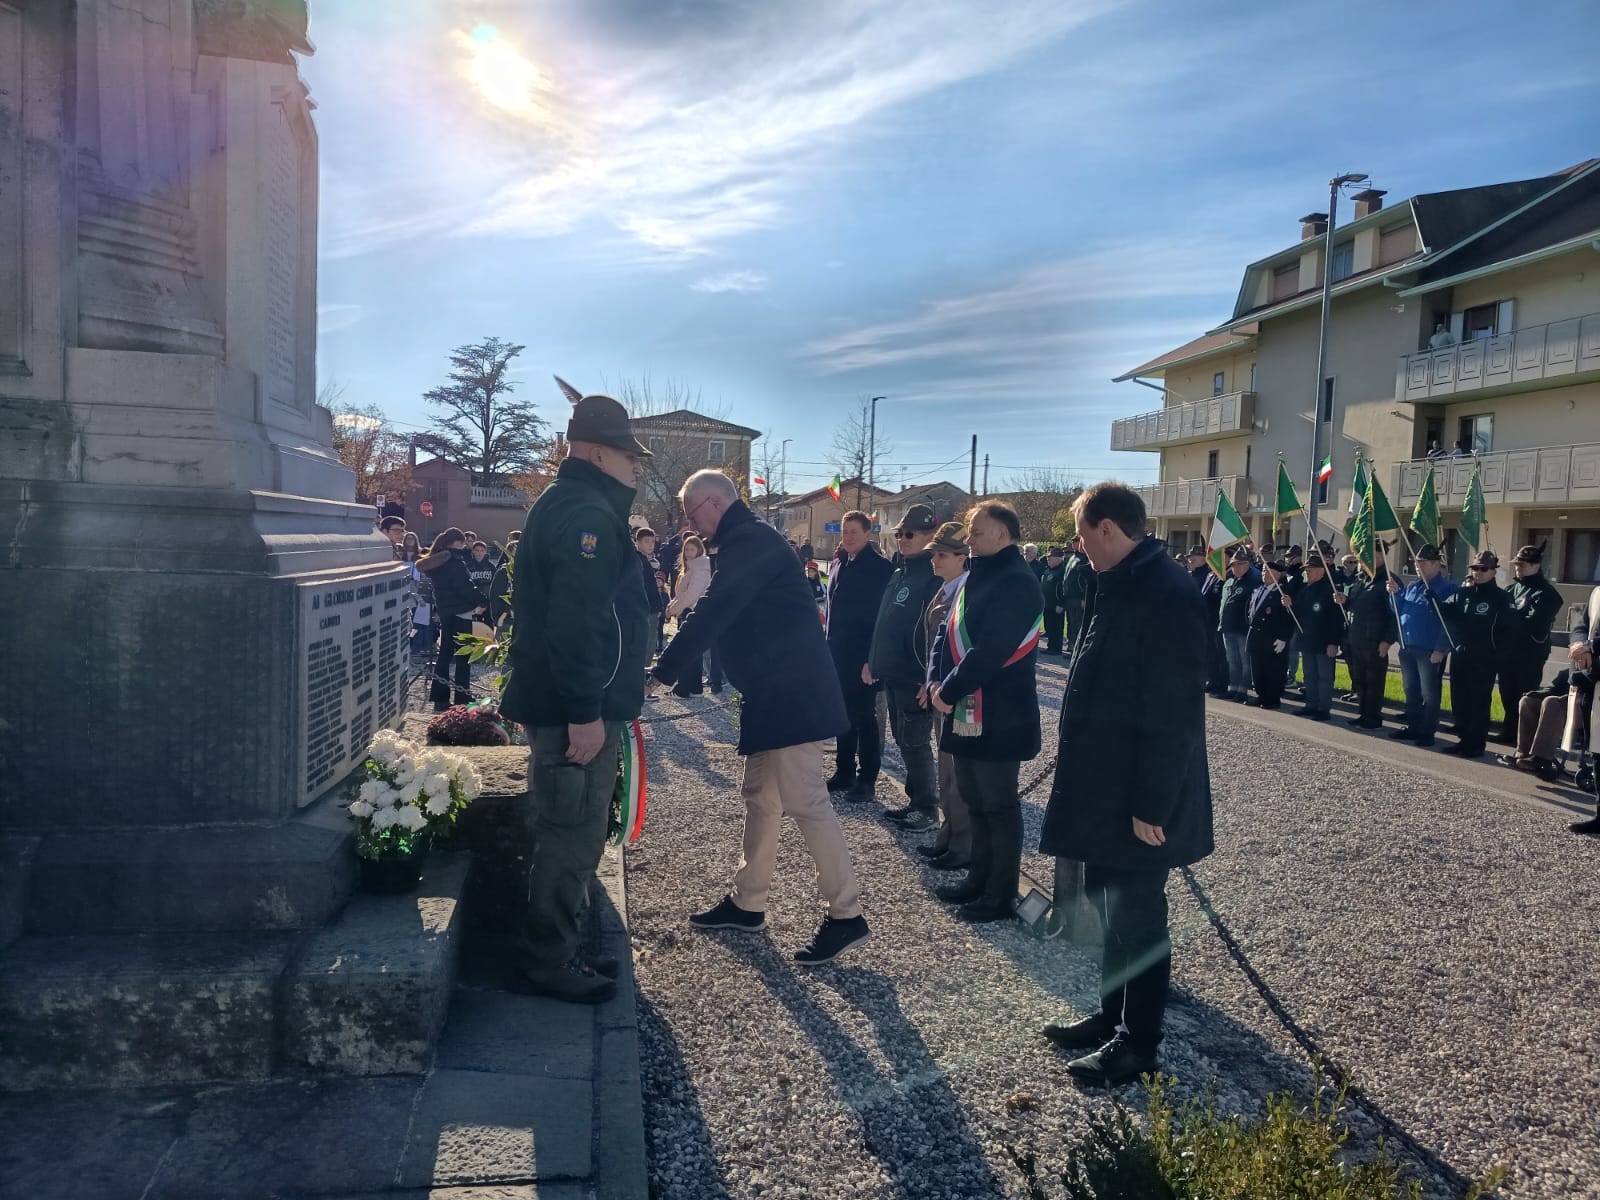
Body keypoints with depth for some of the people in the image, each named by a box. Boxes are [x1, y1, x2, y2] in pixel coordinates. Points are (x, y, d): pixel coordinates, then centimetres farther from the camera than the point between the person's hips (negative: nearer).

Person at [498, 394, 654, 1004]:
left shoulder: (569, 504, 17)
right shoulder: (588, 514, -17)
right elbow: (576, 621, -26)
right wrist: (585, 712, -27)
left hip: (562, 703, 11)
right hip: (577, 709, -11)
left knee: (565, 832, 18)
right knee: (573, 836, -1)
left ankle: (555, 949, 29)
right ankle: (549, 960, 11)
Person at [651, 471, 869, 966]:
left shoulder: (749, 540, -14)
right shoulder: (746, 542, 19)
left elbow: (711, 615, -19)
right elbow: (718, 615, 22)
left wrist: (661, 673, -13)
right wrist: (669, 664, 18)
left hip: (790, 693, -11)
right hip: (775, 692, 11)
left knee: (805, 802, -7)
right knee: (760, 797, 16)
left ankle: (846, 916, 1)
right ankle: (746, 902, 27)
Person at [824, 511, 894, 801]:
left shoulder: (879, 567, -11)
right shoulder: (840, 563, 12)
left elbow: (882, 613, -15)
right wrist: (829, 643, 11)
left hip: (862, 654, -7)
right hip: (838, 652, 7)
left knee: (863, 717, 0)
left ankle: (867, 780, 8)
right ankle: (844, 772, 23)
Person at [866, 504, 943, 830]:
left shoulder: (934, 576, -14)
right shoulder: (898, 573, 13)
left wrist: (931, 679, -23)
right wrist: (872, 660, 16)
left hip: (916, 678, -9)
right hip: (892, 674, 9)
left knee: (915, 743, -1)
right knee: (903, 740, 15)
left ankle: (928, 809, 12)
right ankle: (916, 801, 26)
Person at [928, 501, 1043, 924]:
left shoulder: (1016, 582, -17)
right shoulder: (979, 576, 14)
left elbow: (991, 649, -25)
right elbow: (954, 635, 16)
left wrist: (948, 690, -18)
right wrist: (941, 684, 3)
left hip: (999, 716, -9)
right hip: (969, 711, 9)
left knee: (999, 805, 2)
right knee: (975, 800, 18)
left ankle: (1002, 895, 14)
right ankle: (979, 879, 31)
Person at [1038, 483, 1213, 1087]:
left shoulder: (1167, 595, -21)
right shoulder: (1122, 586, 10)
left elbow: (1173, 714, -24)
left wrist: (1152, 804, -22)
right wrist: (1080, 781, 18)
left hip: (1136, 801, -10)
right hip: (1103, 792, 10)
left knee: (1136, 919, 5)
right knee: (1111, 906, 20)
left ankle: (1138, 1042, 21)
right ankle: (1112, 1016, 36)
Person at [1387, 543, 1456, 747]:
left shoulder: (1447, 588, -9)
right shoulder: (1412, 586, 13)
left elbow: (1448, 622, -14)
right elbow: (1399, 612, 16)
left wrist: (1440, 649, -19)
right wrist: (1396, 594, -1)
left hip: (1430, 651, -7)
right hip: (1407, 647, 7)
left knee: (1429, 693, 0)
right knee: (1411, 690, 14)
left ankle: (1428, 732, 6)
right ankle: (1412, 727, 24)